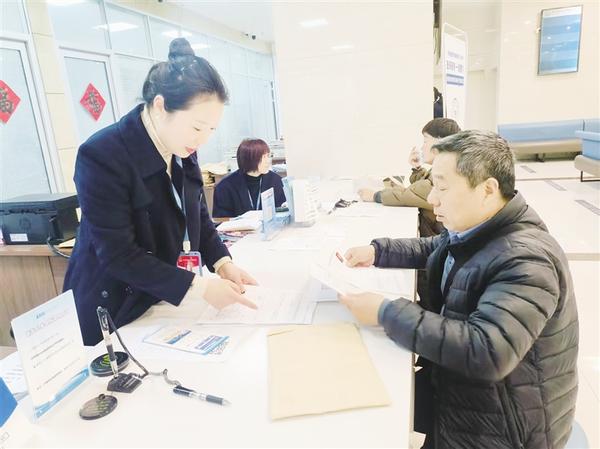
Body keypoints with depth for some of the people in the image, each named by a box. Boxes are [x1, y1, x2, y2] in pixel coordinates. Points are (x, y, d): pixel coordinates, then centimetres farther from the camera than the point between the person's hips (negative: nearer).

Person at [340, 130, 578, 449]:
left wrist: (386, 312, -34)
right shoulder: (470, 228, -1)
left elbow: (486, 353, -40)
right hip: (455, 383, 7)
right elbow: (431, 249, 19)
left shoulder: (526, 259, -29)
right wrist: (377, 251, 2)